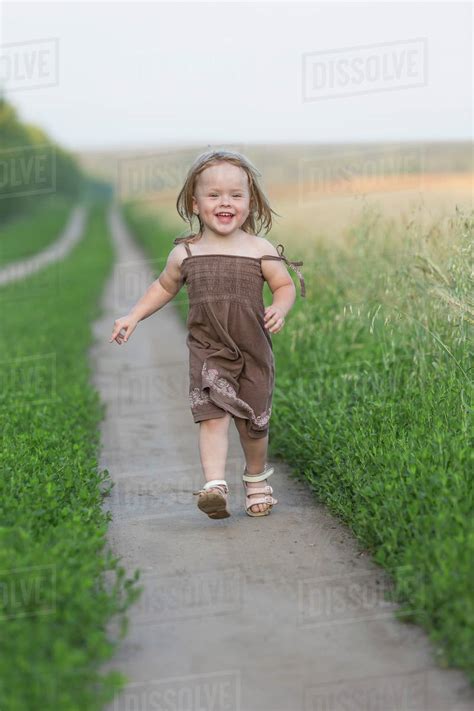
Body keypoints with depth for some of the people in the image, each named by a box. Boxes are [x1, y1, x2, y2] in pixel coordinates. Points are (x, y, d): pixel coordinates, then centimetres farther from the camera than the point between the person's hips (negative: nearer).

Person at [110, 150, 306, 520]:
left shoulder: (259, 249, -3)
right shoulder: (185, 253, 2)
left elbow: (286, 285, 5)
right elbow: (165, 287, 19)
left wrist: (280, 308, -17)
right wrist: (134, 316, 12)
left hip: (253, 351, 0)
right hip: (207, 350, 0)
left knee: (254, 420, 9)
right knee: (212, 413, -18)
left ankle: (257, 478, 34)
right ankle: (215, 484, -27)